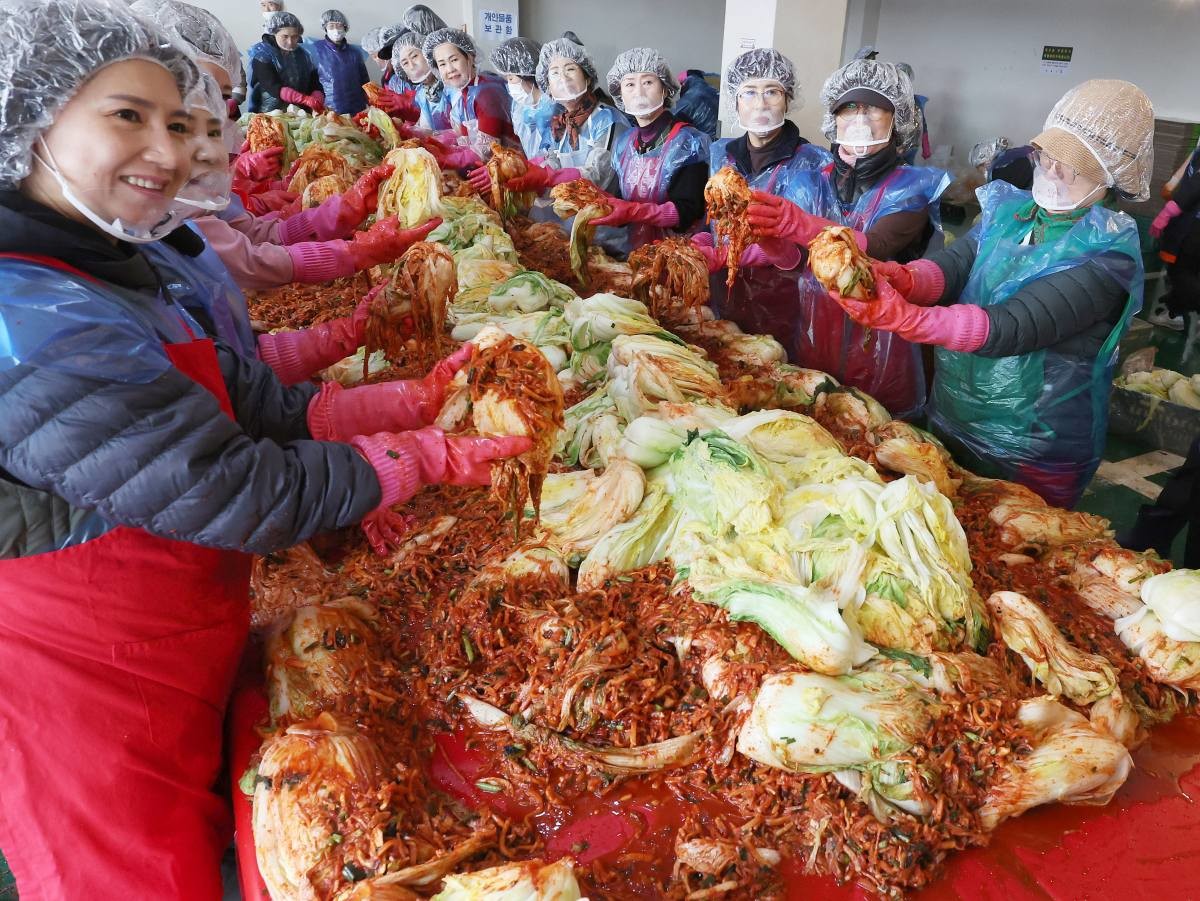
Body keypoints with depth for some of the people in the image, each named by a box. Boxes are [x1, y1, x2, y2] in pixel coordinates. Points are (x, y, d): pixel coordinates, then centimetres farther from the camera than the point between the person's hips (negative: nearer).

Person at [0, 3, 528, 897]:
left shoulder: (103, 273, 6)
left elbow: (260, 406, 4)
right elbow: (239, 497, -25)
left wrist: (414, 399, 1)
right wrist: (427, 457, -14)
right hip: (91, 699, -9)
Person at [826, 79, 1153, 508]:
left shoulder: (1106, 254, -17)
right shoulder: (1007, 210, 0)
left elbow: (1012, 328, -30)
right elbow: (951, 265, -16)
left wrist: (903, 317, -44)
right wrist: (899, 278, -40)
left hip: (1035, 456, -4)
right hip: (950, 424, 5)